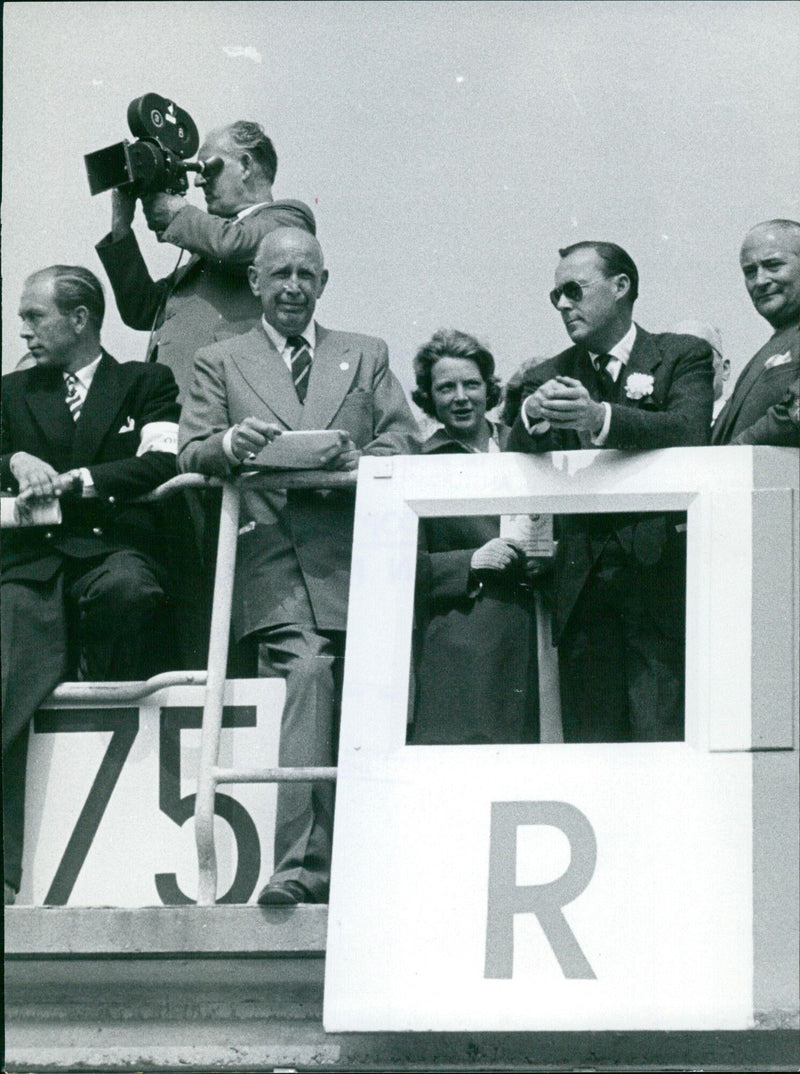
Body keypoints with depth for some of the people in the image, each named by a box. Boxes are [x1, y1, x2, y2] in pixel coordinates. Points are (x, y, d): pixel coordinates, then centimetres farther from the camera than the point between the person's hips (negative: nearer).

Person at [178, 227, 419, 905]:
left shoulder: (366, 356, 23)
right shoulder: (220, 363, 18)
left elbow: (403, 441, 11)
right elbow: (190, 455, 7)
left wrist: (353, 462, -11)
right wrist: (231, 445, -16)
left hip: (357, 559, 3)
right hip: (276, 562, -2)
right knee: (309, 672, -24)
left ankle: (306, 862, 2)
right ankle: (303, 864, -30)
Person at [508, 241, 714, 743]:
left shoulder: (684, 357, 7)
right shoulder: (550, 378, 18)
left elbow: (690, 432, -13)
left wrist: (599, 418, -29)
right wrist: (531, 417, -19)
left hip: (660, 575, -3)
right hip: (584, 584, 3)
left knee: (661, 739, -11)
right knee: (589, 745, 0)